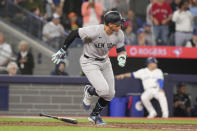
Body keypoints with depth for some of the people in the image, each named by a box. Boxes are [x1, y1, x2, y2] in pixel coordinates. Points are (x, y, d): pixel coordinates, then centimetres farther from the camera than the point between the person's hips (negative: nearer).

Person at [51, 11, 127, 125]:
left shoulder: (119, 34, -13)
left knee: (110, 94, 5)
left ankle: (95, 115, 29)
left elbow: (121, 50, 2)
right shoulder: (94, 31, -31)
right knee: (104, 90, -21)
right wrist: (63, 50, -11)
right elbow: (74, 33, -19)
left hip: (105, 62, 6)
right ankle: (89, 91, 14)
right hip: (89, 62, -6)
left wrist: (121, 58, -23)